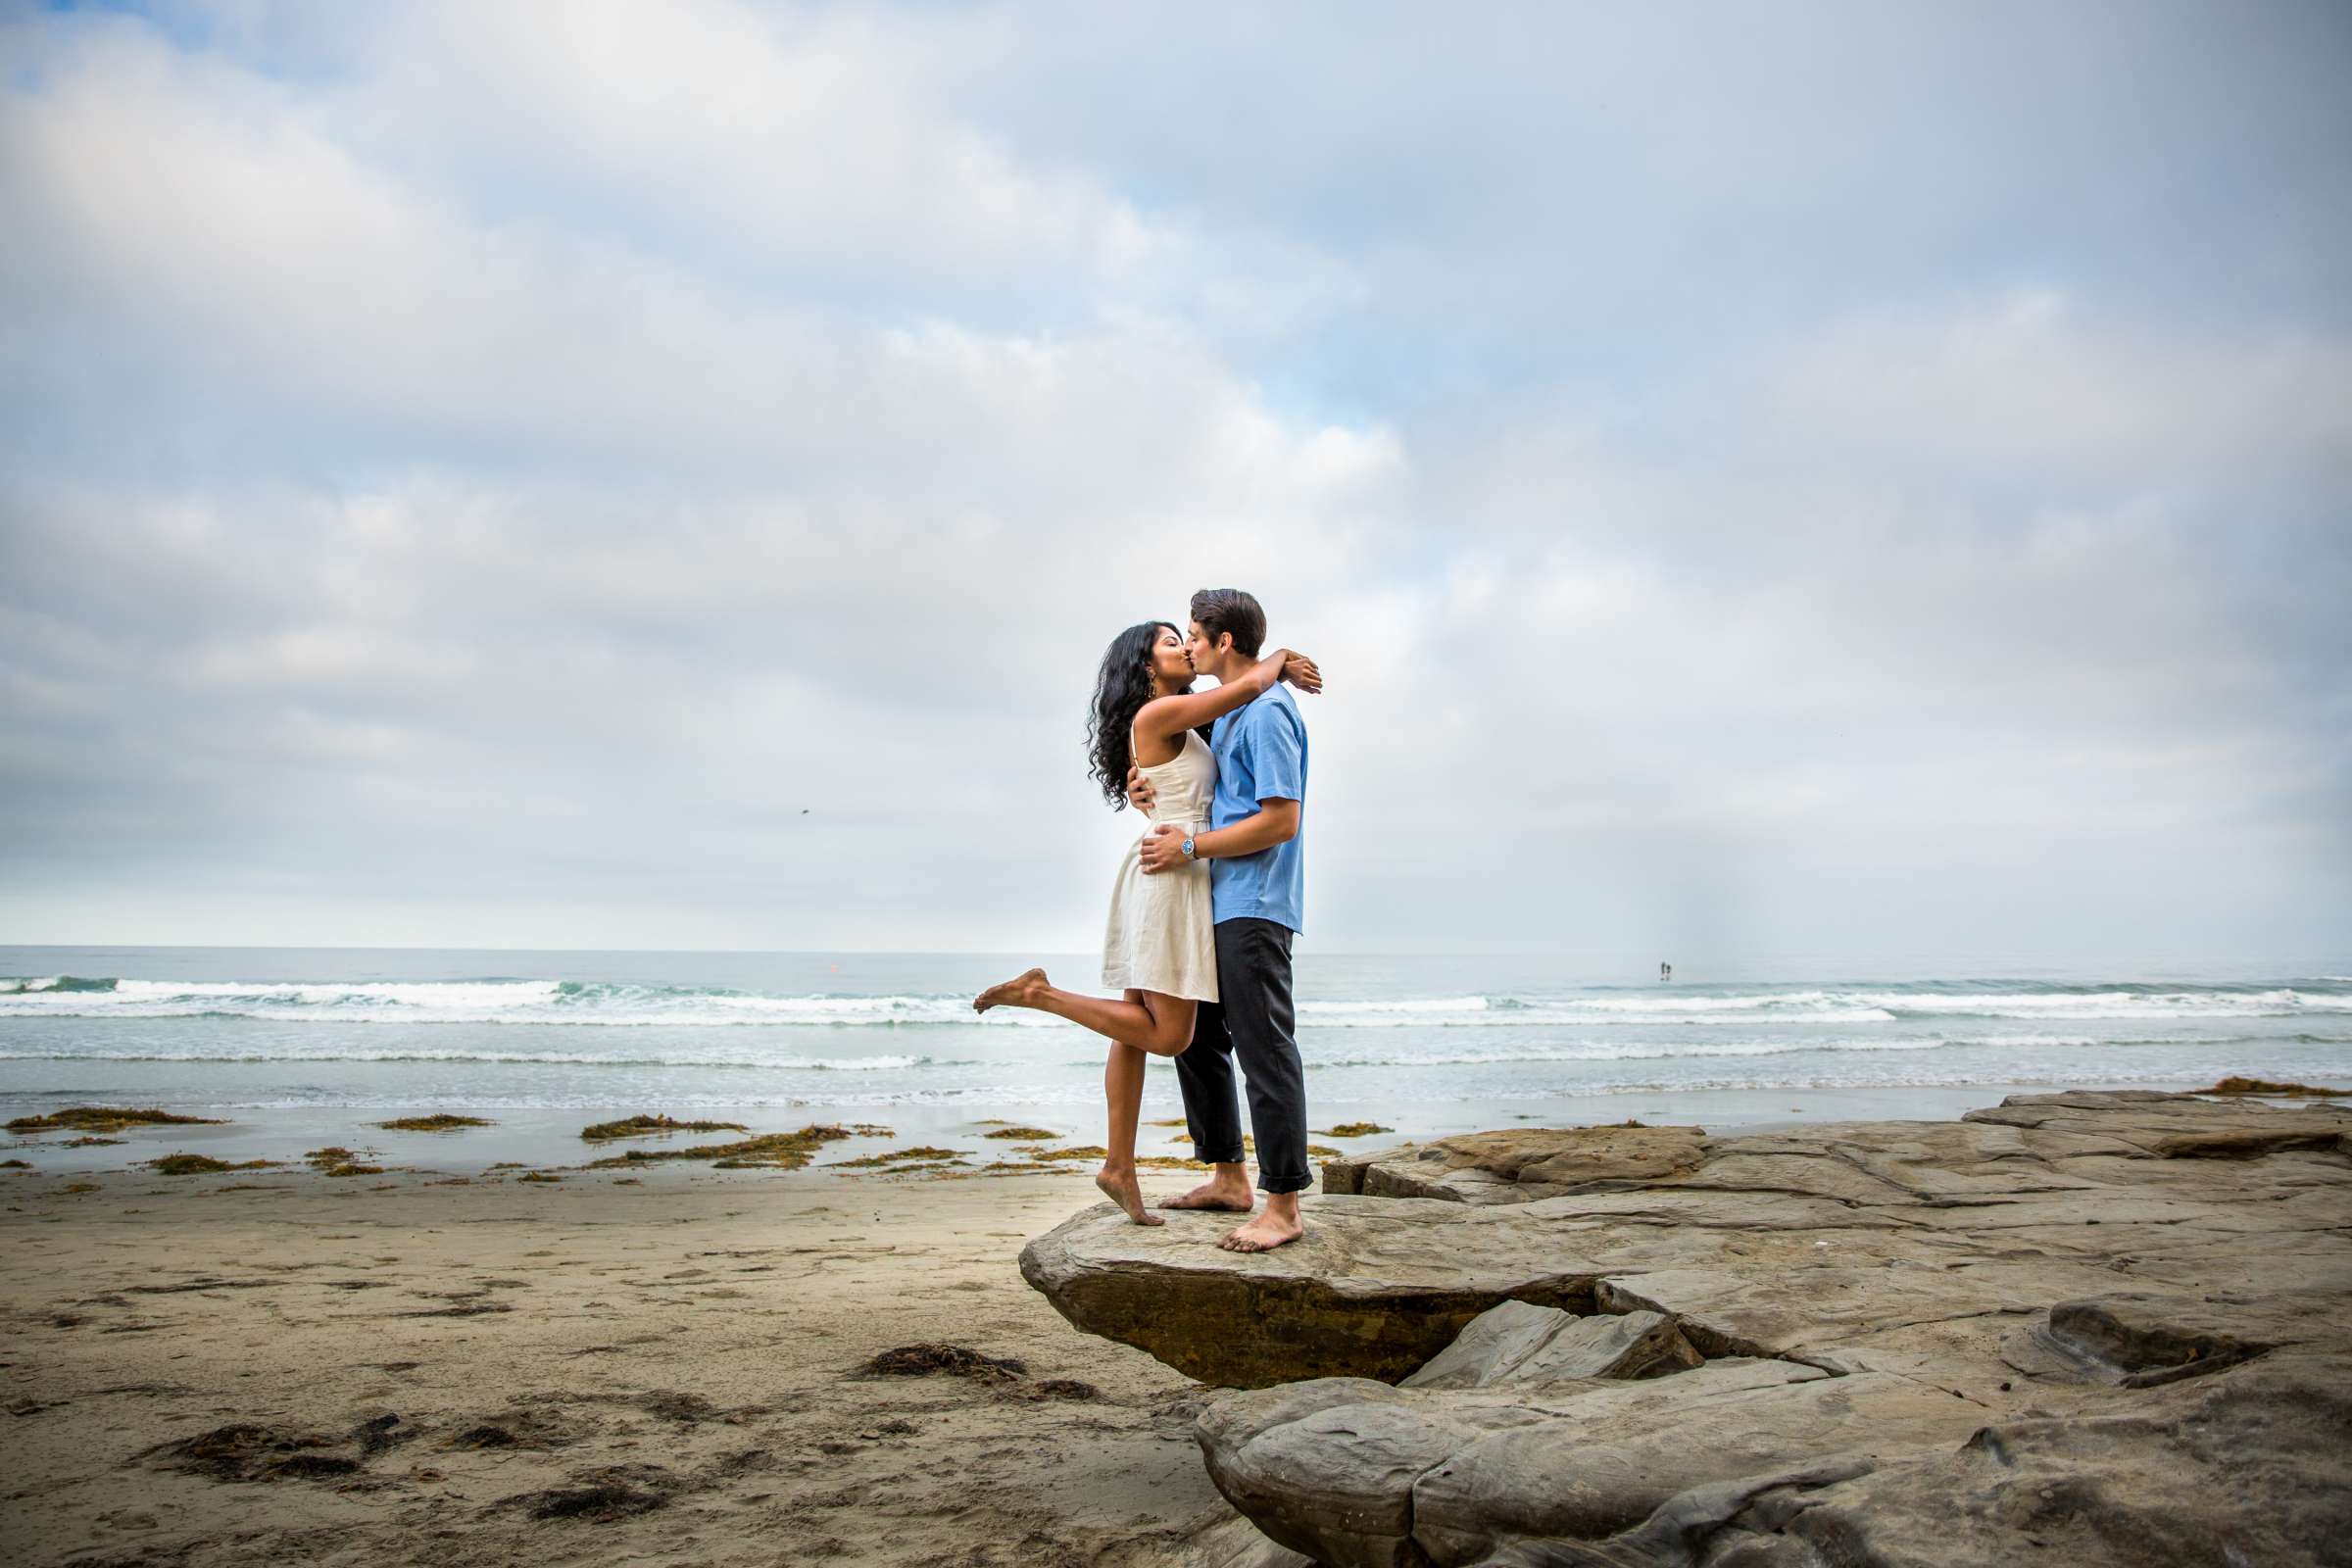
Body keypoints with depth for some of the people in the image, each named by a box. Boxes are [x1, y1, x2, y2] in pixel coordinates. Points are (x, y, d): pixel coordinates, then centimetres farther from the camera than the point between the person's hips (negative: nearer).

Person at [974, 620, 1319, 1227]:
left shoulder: (1181, 724, 17)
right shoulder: (1157, 714, -10)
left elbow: (1236, 690, 33)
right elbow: (1249, 685, -15)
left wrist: (1282, 672, 15)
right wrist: (1280, 656, 5)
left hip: (1164, 876, 10)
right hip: (1169, 877, -10)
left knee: (1138, 1029, 10)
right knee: (1168, 1035, -7)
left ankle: (1119, 1169, 15)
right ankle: (1040, 994, -4)